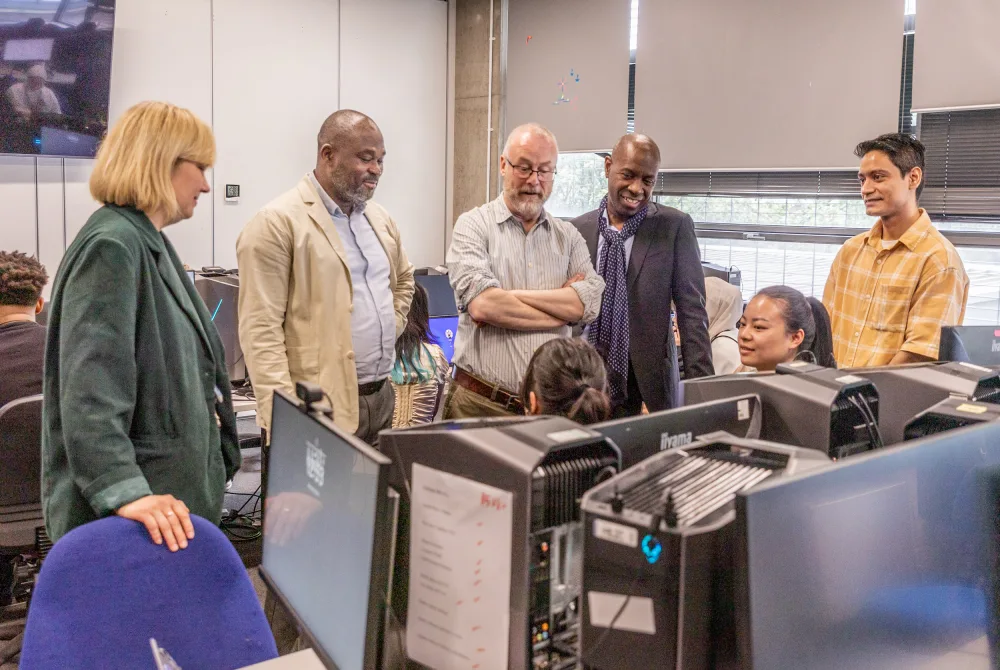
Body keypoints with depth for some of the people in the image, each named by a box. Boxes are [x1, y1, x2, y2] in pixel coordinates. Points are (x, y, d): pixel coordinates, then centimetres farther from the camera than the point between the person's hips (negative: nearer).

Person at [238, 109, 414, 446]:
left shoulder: (380, 219, 12)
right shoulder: (278, 223, -11)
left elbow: (403, 280, 31)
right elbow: (261, 329, -15)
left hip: (382, 397, 7)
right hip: (319, 407, -7)